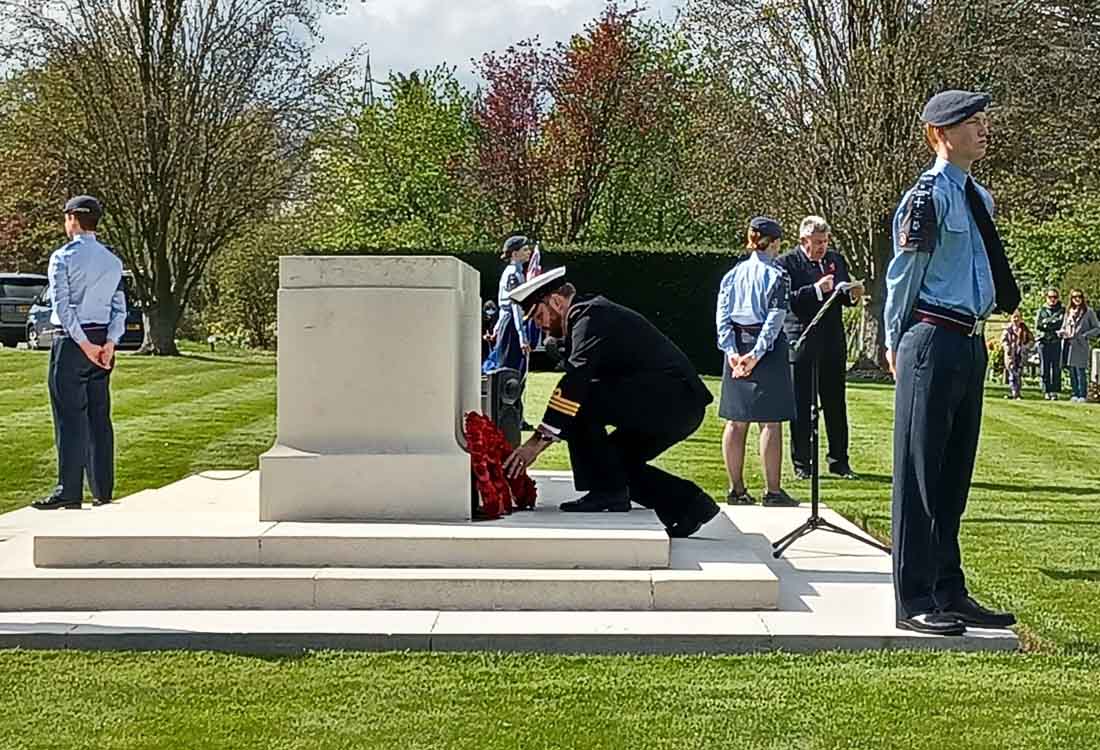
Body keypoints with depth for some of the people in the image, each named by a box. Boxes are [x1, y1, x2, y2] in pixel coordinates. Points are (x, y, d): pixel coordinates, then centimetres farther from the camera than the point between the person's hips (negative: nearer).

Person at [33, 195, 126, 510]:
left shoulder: (63, 257, -7)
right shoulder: (113, 261, 11)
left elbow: (63, 306, -14)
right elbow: (120, 308, 5)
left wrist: (84, 344, -13)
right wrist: (109, 342, -4)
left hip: (72, 340, -6)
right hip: (102, 342, 6)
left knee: (70, 417, -6)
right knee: (99, 416, 10)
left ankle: (69, 491, -8)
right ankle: (103, 490, 13)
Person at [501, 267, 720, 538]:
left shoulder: (591, 318, -10)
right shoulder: (594, 315, 22)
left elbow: (574, 385, -22)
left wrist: (538, 441, -23)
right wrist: (546, 435, 16)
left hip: (673, 398, -11)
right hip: (682, 406, 11)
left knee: (580, 403, -17)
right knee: (617, 460, 16)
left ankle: (608, 491, -10)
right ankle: (690, 504, 12)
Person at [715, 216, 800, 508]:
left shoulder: (732, 274, 9)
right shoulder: (776, 275, -6)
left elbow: (722, 315, 2)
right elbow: (775, 319, -14)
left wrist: (731, 350, -4)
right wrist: (757, 354, -16)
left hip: (737, 349, 5)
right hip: (768, 349, -5)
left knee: (736, 421, 8)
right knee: (770, 421, -2)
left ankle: (737, 489, 13)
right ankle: (773, 490, -2)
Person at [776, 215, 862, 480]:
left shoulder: (836, 260, 13)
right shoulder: (786, 263, -4)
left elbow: (844, 298, 17)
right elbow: (786, 300, -15)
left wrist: (853, 295, -6)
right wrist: (816, 290, -25)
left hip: (833, 342, 4)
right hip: (800, 343, -4)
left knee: (836, 405, 9)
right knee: (801, 407, 2)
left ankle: (839, 461, 17)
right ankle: (801, 463, 9)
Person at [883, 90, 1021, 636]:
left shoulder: (979, 197, 15)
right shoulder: (928, 196, -13)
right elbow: (903, 275, -9)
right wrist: (896, 343, -3)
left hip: (970, 342, 9)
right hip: (933, 341, -9)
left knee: (954, 476, 15)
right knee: (919, 473, -3)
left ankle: (950, 593, 24)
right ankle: (914, 602, 2)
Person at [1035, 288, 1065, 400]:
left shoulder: (1062, 310, 10)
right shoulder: (1041, 310, 13)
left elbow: (1063, 325, 0)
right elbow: (1037, 325, 2)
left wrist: (1046, 322, -7)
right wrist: (1053, 319, -6)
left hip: (1057, 342, -1)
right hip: (1044, 343, 1)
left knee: (1056, 368, -4)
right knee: (1045, 368, 1)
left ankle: (1054, 392, -1)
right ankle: (1046, 391, 6)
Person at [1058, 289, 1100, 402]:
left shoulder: (1089, 312, 3)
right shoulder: (1068, 312, 17)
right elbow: (1063, 327, 23)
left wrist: (1084, 335, -11)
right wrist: (1062, 332, 0)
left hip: (1081, 345, -5)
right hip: (1069, 345, 5)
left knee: (1080, 371, -9)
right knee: (1072, 371, 6)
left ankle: (1083, 395, -5)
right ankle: (1075, 394, 13)